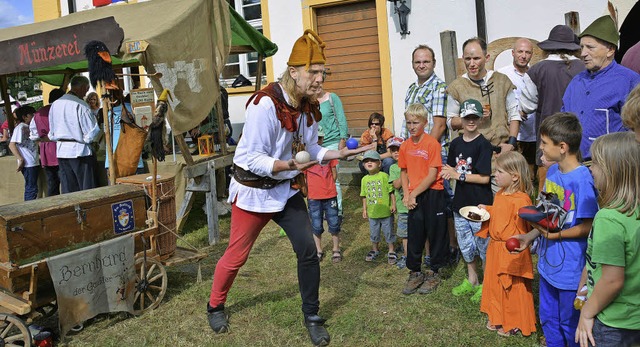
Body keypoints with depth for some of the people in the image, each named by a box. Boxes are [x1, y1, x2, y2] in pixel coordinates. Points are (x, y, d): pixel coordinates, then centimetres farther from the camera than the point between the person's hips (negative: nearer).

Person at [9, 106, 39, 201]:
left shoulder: (28, 127, 16)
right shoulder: (20, 127, -8)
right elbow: (12, 145, -14)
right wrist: (21, 159, -17)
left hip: (33, 163, 8)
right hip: (27, 164, -8)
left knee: (30, 188, 12)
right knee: (31, 189, -8)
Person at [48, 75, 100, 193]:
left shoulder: (55, 104, 9)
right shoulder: (80, 105, -13)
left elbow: (52, 134, 15)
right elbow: (91, 130, -13)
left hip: (61, 151, 7)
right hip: (79, 150, -7)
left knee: (68, 190, 10)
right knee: (87, 189, -2)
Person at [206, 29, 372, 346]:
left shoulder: (308, 107, -2)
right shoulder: (265, 104, -25)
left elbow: (312, 150, 4)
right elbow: (251, 159, -25)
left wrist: (339, 153, -12)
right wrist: (288, 165, -38)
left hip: (285, 189, 6)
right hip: (252, 189, -6)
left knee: (308, 250, -2)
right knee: (236, 256, 8)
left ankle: (312, 315, 17)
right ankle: (215, 306, 35)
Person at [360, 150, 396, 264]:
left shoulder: (384, 176, -9)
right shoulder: (365, 179, 4)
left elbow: (391, 191, -6)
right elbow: (364, 196, 10)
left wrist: (393, 204, -10)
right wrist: (364, 209, 9)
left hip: (386, 212, -4)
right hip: (372, 213, 4)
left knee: (388, 232, 8)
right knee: (373, 233, 16)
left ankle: (391, 251, 22)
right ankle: (374, 250, 35)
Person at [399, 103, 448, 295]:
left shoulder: (432, 143, -12)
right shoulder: (405, 146, 5)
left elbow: (432, 175, -14)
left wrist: (414, 194, -13)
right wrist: (406, 195, -2)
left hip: (433, 194, -5)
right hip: (414, 197, 5)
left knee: (435, 234, 7)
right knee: (414, 235, 11)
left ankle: (433, 273, 22)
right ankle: (415, 273, 23)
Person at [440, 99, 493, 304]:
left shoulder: (484, 145, -13)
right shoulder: (456, 144, 6)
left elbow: (485, 178, -17)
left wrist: (459, 175, -16)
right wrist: (450, 172, -7)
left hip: (480, 205, -7)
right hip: (460, 202, 7)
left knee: (484, 245, 6)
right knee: (465, 245, 18)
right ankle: (471, 281, 35)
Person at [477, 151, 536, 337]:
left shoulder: (521, 199, -23)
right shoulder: (500, 194, 5)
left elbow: (523, 229, -24)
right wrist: (486, 209, 7)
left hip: (511, 251, -9)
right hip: (495, 247, 9)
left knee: (512, 288, 8)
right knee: (495, 283, 20)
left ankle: (513, 324, 26)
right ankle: (497, 318, 37)